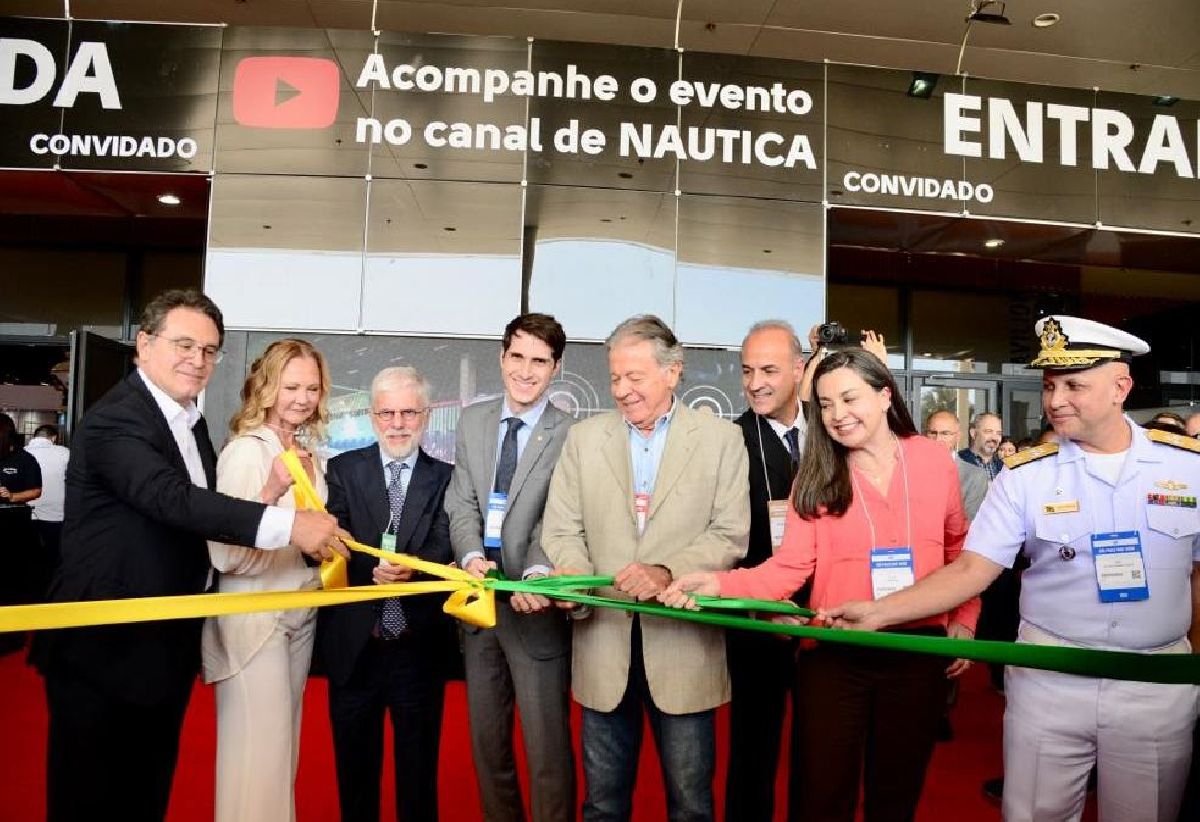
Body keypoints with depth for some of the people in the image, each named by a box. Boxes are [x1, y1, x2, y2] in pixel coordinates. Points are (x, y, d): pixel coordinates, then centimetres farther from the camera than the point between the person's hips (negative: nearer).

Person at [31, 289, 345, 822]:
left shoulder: (191, 423, 11)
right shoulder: (115, 420, -19)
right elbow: (172, 498, -35)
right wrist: (286, 524, -41)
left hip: (167, 647, 9)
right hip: (105, 645, -9)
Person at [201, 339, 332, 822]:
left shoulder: (307, 455, 7)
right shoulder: (245, 451, -15)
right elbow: (225, 556, -24)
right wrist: (271, 491, -34)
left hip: (301, 614, 8)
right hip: (255, 618, -8)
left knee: (282, 741, 18)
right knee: (257, 749, -2)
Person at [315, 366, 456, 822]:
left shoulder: (446, 478, 0)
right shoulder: (344, 470, 1)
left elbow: (444, 550, -11)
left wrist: (412, 566, -32)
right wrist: (371, 570, -28)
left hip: (419, 648, 0)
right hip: (354, 647, 1)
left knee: (418, 768, 14)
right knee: (355, 767, 17)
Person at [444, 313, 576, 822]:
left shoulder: (571, 435, -8)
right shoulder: (471, 421, 7)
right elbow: (462, 504, 2)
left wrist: (538, 573, -32)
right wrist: (472, 556, -17)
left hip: (534, 606, -5)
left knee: (547, 745, 3)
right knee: (486, 739, 20)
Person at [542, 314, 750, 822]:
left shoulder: (721, 439, 0)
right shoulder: (583, 438, 7)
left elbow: (730, 534, -5)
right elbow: (561, 529, 3)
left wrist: (668, 572, -20)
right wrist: (577, 577, -17)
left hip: (683, 644, -2)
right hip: (604, 644, 2)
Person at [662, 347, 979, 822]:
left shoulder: (935, 461, 1)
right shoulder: (817, 476, -3)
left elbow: (958, 550, 13)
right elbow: (790, 567, -12)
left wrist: (964, 621, 5)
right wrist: (719, 583, -26)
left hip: (919, 654, 1)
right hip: (834, 655, -1)